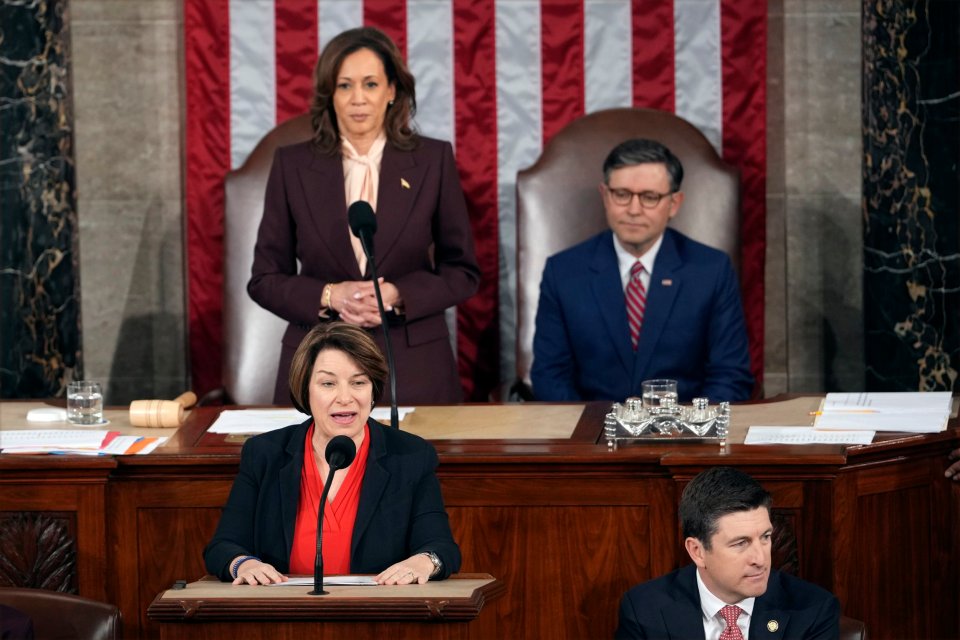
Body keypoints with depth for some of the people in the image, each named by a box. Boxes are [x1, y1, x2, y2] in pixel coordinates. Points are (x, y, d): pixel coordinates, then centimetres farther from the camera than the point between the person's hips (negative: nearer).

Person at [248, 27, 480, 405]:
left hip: (414, 369, 0)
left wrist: (397, 295, -13)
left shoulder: (433, 160, 1)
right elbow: (265, 278, 4)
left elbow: (462, 272, 4)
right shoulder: (292, 165, 2)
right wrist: (329, 296, -14)